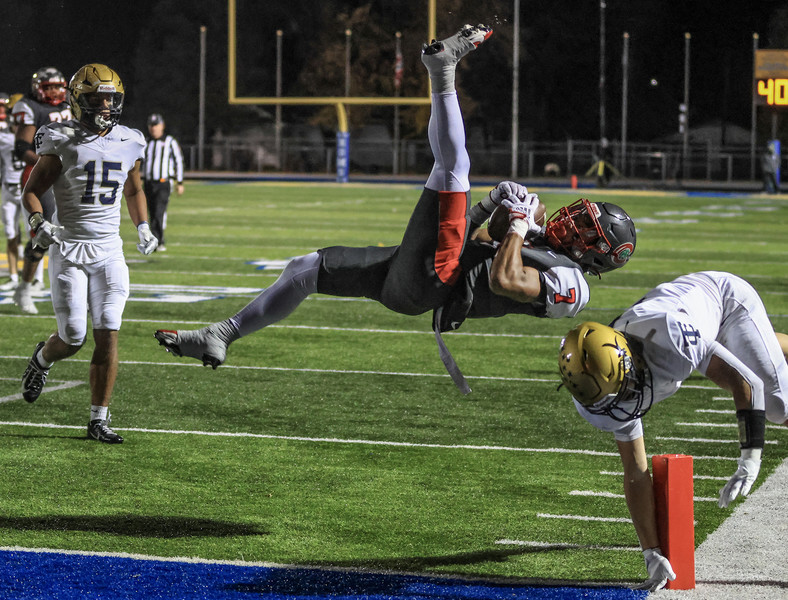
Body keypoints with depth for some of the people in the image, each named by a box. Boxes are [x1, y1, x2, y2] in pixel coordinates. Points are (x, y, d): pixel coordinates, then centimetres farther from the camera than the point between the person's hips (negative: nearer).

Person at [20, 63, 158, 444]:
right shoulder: (62, 141, -7)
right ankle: (42, 359, 33)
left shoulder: (129, 144, 7)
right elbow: (31, 191, -2)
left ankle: (99, 419, 3)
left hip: (109, 249, 4)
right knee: (73, 337, -3)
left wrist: (143, 227, 10)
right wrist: (38, 222, -21)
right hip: (68, 248, -3)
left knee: (108, 335, -5)